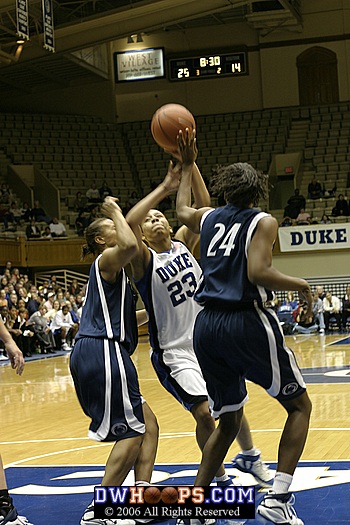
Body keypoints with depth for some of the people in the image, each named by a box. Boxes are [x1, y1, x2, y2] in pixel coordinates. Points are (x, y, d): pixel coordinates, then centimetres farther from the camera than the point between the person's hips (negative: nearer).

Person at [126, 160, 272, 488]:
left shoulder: (183, 244, 5)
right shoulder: (144, 259, -10)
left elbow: (203, 208, -4)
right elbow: (128, 224, -30)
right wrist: (165, 187, -29)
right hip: (175, 353, -5)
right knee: (205, 412, -15)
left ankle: (249, 458, 42)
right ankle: (219, 479, 6)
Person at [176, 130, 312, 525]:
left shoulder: (208, 218, 13)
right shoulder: (262, 222, -3)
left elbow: (182, 210, 37)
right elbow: (257, 273, -18)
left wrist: (187, 165, 45)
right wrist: (299, 285, -2)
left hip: (207, 326, 6)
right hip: (246, 322, -6)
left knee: (228, 419, 19)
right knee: (299, 404, 10)